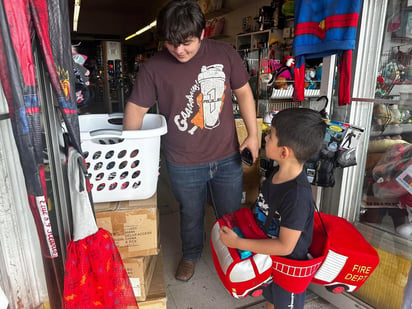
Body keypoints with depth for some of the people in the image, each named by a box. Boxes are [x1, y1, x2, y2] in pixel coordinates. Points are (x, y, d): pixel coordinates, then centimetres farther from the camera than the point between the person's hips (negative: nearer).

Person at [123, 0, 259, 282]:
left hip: (227, 157, 2)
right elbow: (136, 108, -4)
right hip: (184, 164, -1)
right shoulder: (153, 68, -10)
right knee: (191, 214, 20)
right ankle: (190, 255, 51)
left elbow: (243, 92, 3)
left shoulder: (224, 54, -6)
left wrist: (253, 135, 1)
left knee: (232, 213, 20)